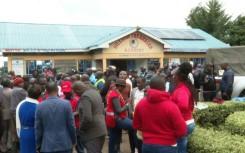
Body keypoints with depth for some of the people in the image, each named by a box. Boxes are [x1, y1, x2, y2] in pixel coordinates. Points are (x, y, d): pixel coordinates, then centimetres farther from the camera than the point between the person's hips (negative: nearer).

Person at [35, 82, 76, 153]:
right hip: (65, 144, -1)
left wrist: (38, 143, 14)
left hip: (47, 146, 1)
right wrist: (74, 140, 9)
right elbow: (71, 125, -6)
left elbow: (37, 128, 0)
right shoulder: (66, 103, -9)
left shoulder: (39, 106, -5)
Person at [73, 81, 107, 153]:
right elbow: (102, 110, 20)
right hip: (101, 130, 9)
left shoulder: (85, 96, -18)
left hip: (93, 132, -9)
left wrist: (81, 129, -10)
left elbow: (87, 118, -27)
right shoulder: (95, 92, 11)